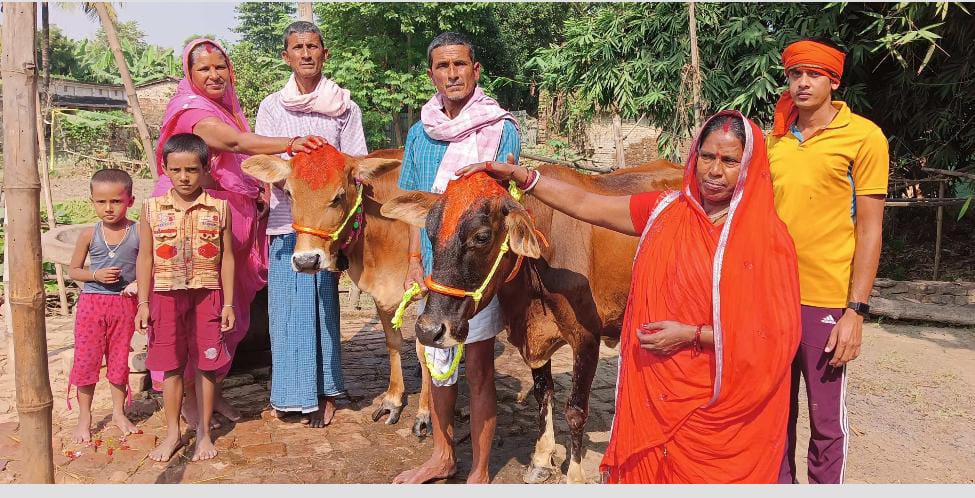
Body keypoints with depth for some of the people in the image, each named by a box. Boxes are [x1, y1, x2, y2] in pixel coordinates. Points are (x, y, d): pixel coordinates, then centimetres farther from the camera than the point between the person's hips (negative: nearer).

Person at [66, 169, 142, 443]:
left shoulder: (139, 233, -6)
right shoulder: (89, 235, -3)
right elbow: (73, 271, 4)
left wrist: (140, 283, -19)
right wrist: (96, 275, -14)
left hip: (125, 304, 0)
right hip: (92, 302, 0)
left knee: (119, 359, 12)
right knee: (86, 359, 5)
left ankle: (119, 412, 28)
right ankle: (84, 417, 20)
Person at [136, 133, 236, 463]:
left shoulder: (219, 208, -2)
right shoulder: (153, 209, 1)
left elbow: (227, 258, 1)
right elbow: (145, 259, 5)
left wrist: (228, 303, 0)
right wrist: (143, 304, 2)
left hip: (207, 296, -1)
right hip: (166, 297, 1)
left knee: (206, 366, 6)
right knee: (170, 367, 9)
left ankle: (204, 432, 21)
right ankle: (172, 433, 24)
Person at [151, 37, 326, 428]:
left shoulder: (229, 107, 15)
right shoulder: (190, 109, -12)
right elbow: (235, 142, -31)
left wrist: (261, 190, 4)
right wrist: (289, 144, -44)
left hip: (231, 223, 8)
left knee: (229, 314, 13)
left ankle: (212, 389, 27)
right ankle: (189, 398, 12)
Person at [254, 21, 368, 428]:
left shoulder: (344, 107, 6)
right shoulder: (271, 107, 9)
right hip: (285, 222, 1)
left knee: (325, 308, 2)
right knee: (288, 309, 3)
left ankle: (325, 394, 14)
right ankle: (291, 393, 17)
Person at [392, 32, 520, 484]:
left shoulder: (500, 129, -5)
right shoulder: (419, 133, 7)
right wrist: (415, 261, 4)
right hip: (434, 267, 5)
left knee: (479, 369, 4)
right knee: (437, 363, 16)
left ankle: (479, 470, 20)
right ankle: (442, 456, 35)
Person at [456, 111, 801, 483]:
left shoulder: (767, 237, -10)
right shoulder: (666, 210, 2)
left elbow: (778, 332, -12)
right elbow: (584, 205, 6)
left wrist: (691, 335, -18)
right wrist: (519, 175, -1)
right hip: (654, 394, 4)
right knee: (644, 474, 14)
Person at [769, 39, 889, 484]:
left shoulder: (863, 137, -5)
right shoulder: (775, 138, 8)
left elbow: (869, 230, -7)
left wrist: (856, 312, -12)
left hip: (825, 300, -4)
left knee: (826, 419, 7)